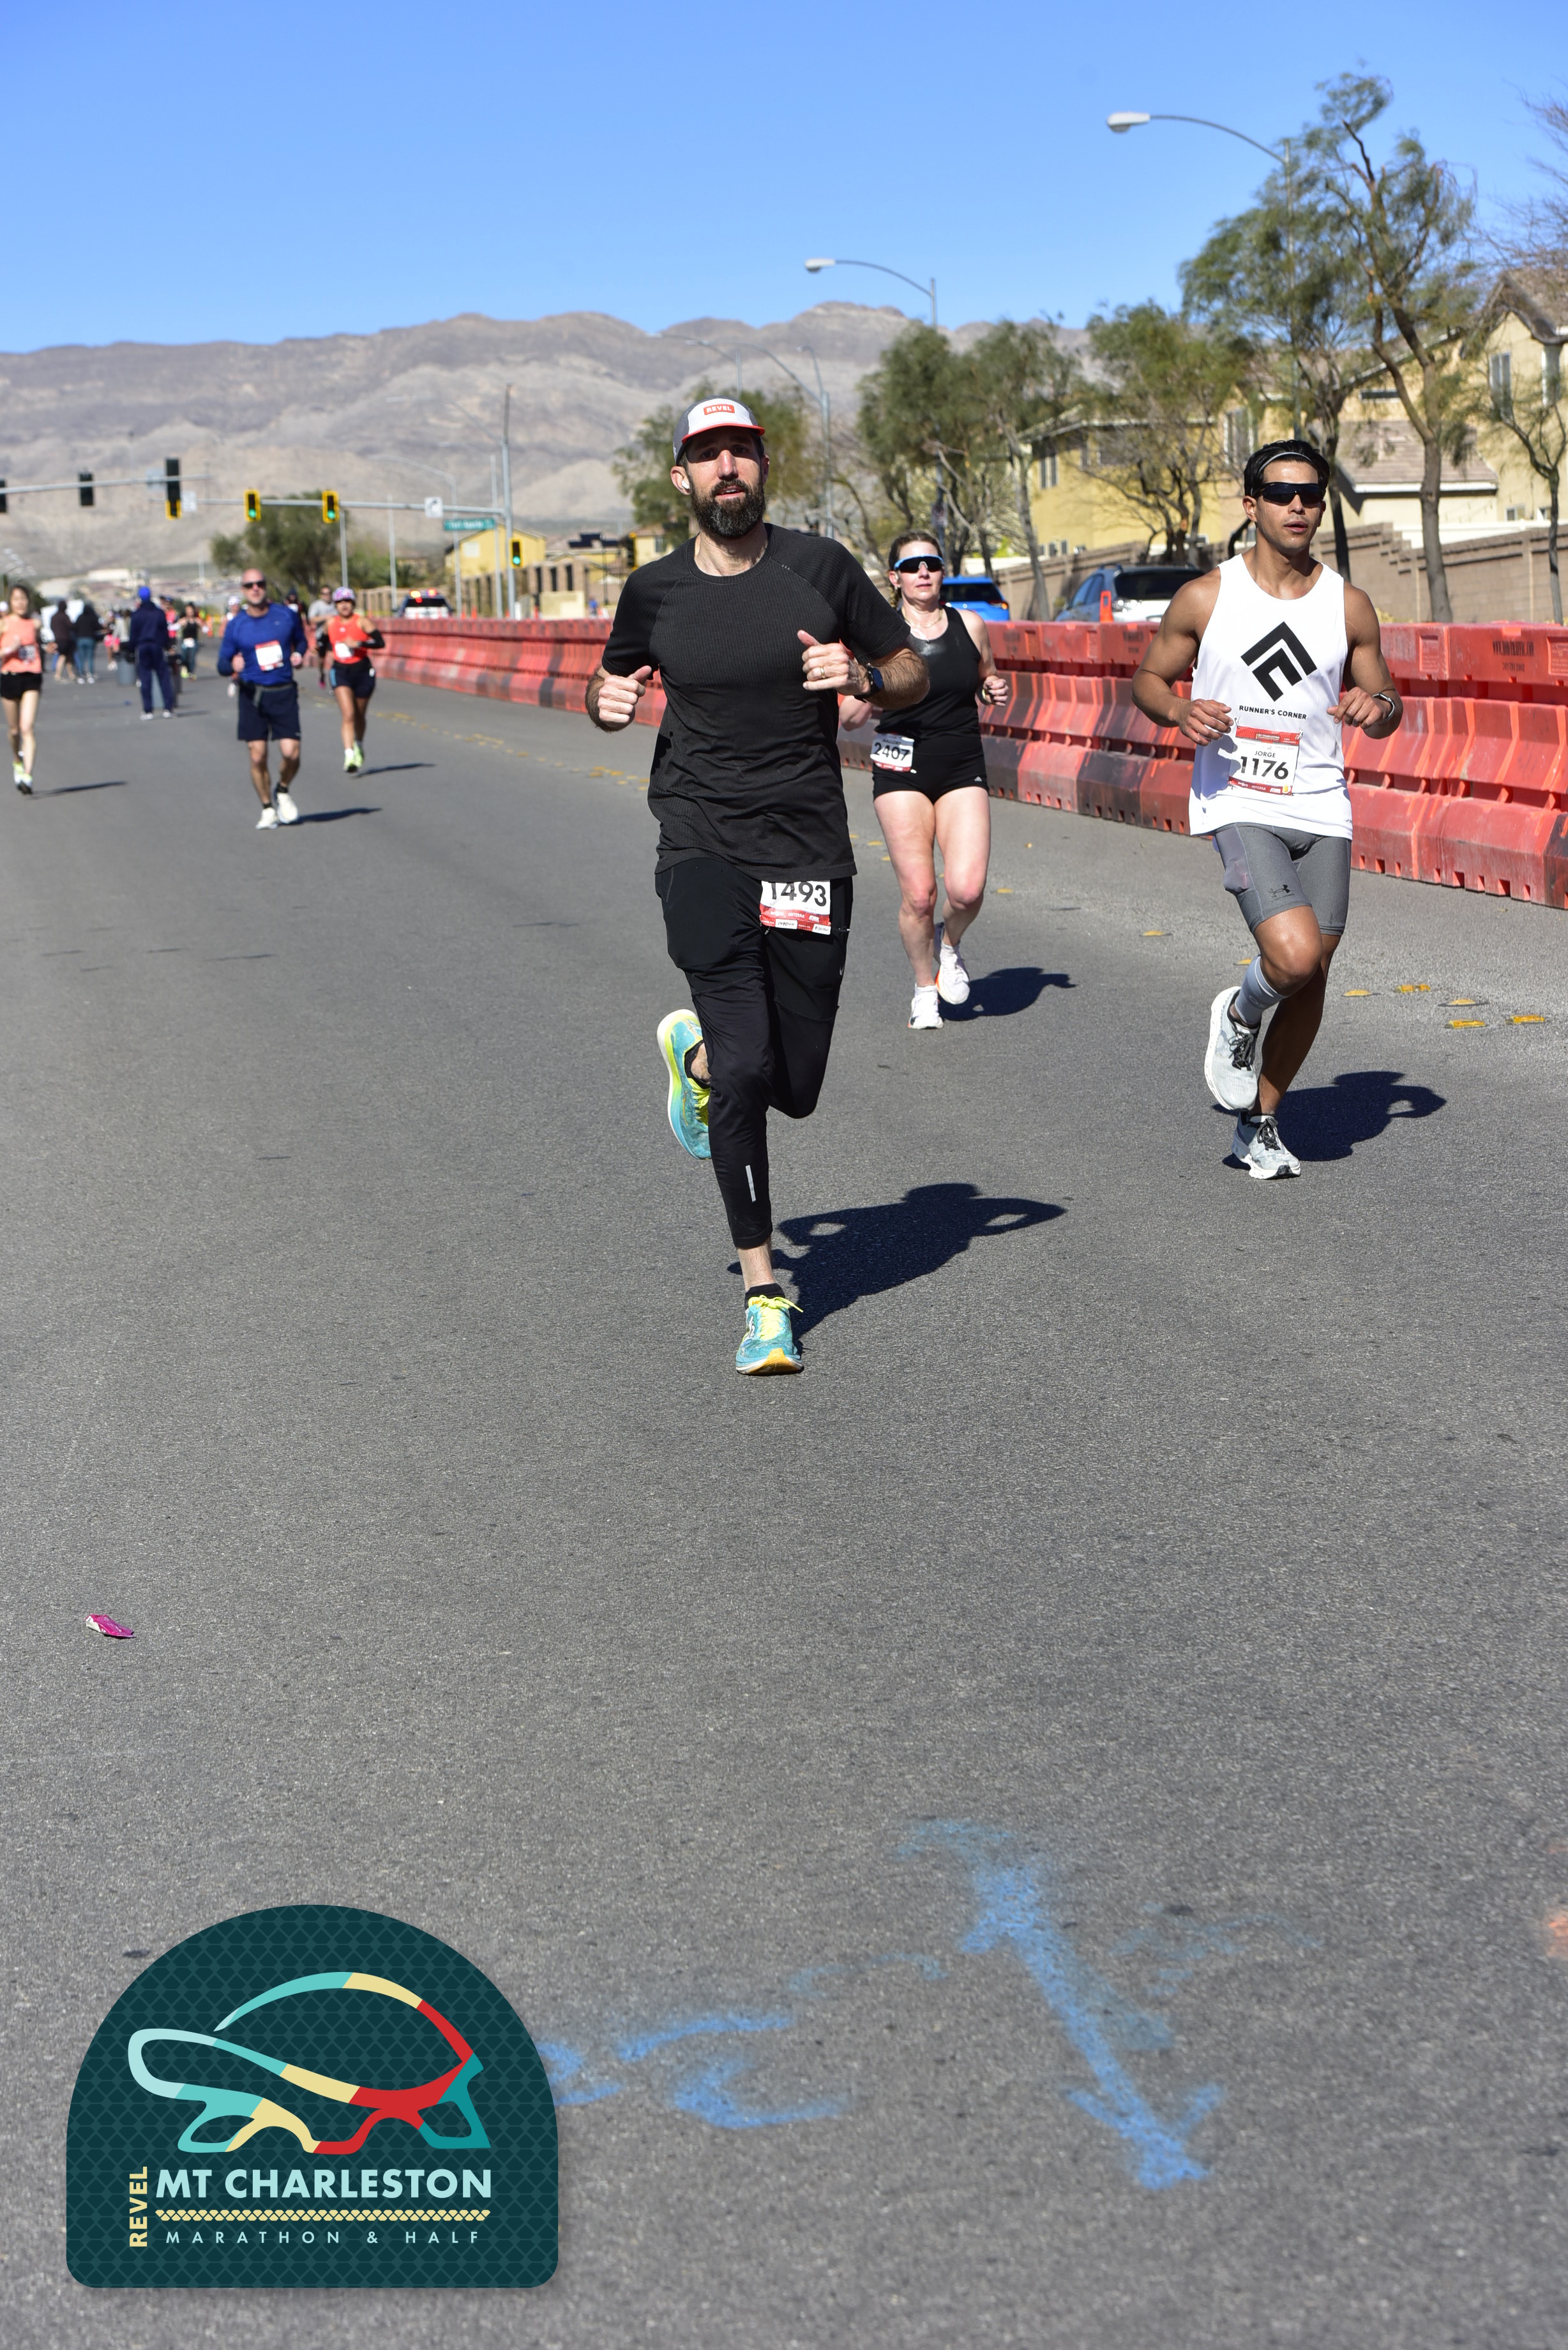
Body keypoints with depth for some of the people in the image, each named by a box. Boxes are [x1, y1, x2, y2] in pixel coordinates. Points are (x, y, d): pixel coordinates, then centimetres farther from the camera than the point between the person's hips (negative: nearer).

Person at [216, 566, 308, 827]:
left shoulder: (286, 615, 1)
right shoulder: (236, 625, 0)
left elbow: (300, 639, 21)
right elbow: (222, 665, 3)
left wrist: (298, 654, -1)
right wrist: (232, 664, -20)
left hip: (284, 693, 0)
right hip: (252, 694, 0)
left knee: (291, 752, -11)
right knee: (257, 756, -3)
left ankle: (283, 791, 20)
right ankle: (267, 809, 15)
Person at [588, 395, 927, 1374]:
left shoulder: (821, 567, 1)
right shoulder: (654, 591, 3)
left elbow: (913, 674, 10)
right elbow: (615, 679, 22)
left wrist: (862, 676, -13)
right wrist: (608, 702, -1)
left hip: (810, 854, 1)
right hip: (704, 851, -1)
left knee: (795, 1088, 7)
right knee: (746, 1069, -16)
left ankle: (694, 1051, 43)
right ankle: (765, 1293, -2)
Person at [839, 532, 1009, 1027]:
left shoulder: (969, 625, 5)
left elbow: (986, 679, 24)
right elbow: (847, 719, -2)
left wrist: (997, 690, 0)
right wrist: (868, 696, -23)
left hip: (963, 770, 2)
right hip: (902, 769, -2)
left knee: (967, 888, -15)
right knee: (918, 894, -6)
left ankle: (949, 945, 20)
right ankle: (924, 989, 18)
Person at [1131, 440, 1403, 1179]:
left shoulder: (1349, 606, 5)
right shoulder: (1204, 598, -1)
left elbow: (1383, 697, 14)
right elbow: (1148, 680, 8)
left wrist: (1379, 709, -10)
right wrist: (1180, 712, -14)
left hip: (1321, 810, 4)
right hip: (1238, 805, -4)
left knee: (1312, 979, 7)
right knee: (1294, 954, -22)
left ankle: (1259, 1126, 25)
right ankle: (1240, 1016, 14)